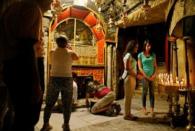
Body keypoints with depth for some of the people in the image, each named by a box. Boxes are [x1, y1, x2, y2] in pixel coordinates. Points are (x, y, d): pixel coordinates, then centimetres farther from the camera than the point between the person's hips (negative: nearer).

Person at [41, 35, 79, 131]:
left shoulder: (52, 53, 1)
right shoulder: (70, 53, -2)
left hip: (54, 80, 1)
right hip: (67, 80, -1)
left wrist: (59, 47, 27)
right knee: (67, 104, 9)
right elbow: (77, 58, 19)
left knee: (49, 103, 12)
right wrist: (70, 49, 31)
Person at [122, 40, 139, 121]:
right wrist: (136, 75, -14)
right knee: (128, 97, -3)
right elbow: (127, 68, -17)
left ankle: (129, 114, 20)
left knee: (130, 97, 12)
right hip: (129, 77, -9)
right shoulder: (128, 55, -11)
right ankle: (126, 115, 4)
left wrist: (136, 75, 4)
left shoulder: (131, 55, 18)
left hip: (132, 78, 9)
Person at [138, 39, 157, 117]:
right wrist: (146, 76, -9)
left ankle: (152, 110, 4)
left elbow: (155, 66, 11)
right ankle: (144, 108, 14)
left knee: (152, 93, 1)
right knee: (144, 92, 3)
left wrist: (154, 75, -4)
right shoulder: (140, 55, 0)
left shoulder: (153, 55, 9)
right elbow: (140, 67, -3)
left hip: (152, 77, 3)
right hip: (144, 76, -3)